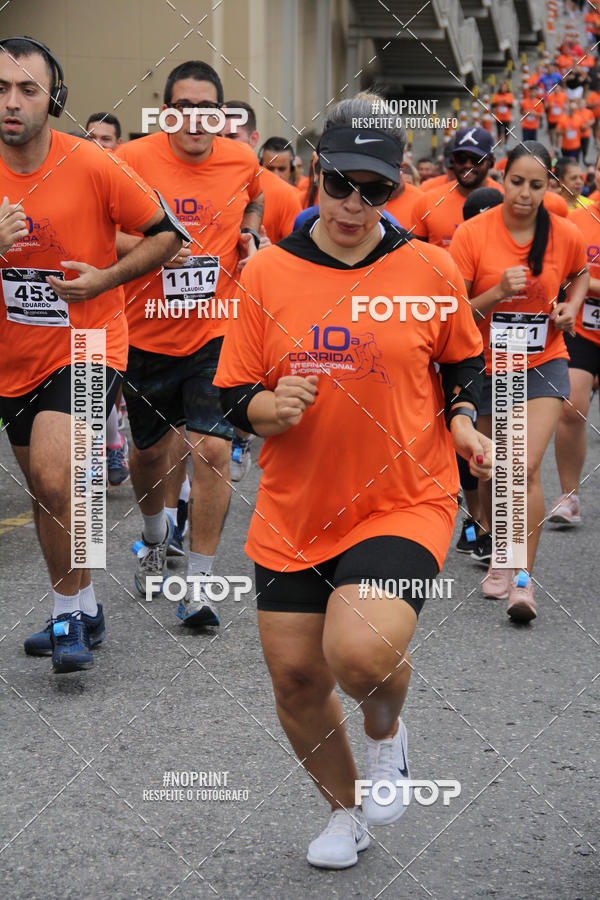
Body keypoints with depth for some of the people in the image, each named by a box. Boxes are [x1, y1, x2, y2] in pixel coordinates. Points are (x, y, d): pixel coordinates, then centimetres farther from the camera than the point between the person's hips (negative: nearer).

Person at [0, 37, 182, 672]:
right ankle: (80, 611, 35)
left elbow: (165, 233, -4)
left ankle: (70, 613, -5)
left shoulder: (91, 167, -14)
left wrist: (106, 278, -16)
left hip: (87, 347, -5)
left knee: (52, 476, -23)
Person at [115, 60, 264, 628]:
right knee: (151, 448, 16)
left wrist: (249, 233, 5)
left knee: (212, 450, -11)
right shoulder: (134, 160, -11)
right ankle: (155, 536, 48)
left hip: (216, 332, 0)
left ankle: (198, 585, -1)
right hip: (147, 333, 0)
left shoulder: (242, 160, 0)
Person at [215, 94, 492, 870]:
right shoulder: (266, 274, -1)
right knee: (294, 676, 6)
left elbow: (461, 360, 15)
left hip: (404, 502, -3)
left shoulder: (430, 271, -2)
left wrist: (462, 418, -4)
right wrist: (270, 409, -19)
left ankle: (386, 732, 13)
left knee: (360, 652, -25)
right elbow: (234, 395, 2)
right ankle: (344, 808, 35)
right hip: (293, 514, 3)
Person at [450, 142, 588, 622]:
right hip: (487, 366, 1)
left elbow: (582, 273, 18)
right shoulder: (472, 233, -12)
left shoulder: (566, 235, -6)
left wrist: (571, 307, 0)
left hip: (543, 362, -1)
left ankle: (524, 578, -9)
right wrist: (498, 293, -25)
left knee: (527, 467, -16)